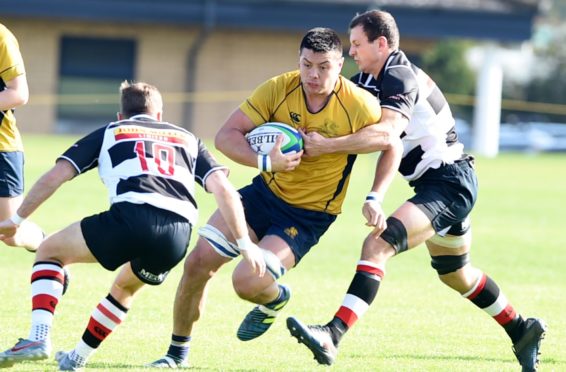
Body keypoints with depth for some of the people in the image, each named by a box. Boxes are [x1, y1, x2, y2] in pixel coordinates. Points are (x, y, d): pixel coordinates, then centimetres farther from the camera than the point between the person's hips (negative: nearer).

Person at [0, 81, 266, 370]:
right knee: (124, 288, 36)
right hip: (178, 235, 3)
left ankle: (39, 338, 2)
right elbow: (223, 188, 17)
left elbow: (56, 175, 19)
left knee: (50, 252, 21)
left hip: (131, 215, -3)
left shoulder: (109, 132, 26)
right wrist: (244, 243, 16)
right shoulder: (187, 139, 32)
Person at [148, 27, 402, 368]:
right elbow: (226, 136, -14)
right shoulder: (278, 89, -13)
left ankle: (275, 299, 17)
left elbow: (393, 145, -3)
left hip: (310, 217, -3)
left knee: (247, 281, -22)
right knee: (199, 262, -7)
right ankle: (178, 352, 14)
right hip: (266, 192, 3)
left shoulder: (358, 105, -19)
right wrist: (265, 162, -31)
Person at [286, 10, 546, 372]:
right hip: (436, 183, 11)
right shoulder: (369, 81, 10)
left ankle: (332, 338, -39)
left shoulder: (400, 77, -19)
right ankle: (523, 331, 42)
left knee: (379, 243, -27)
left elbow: (387, 131, -36)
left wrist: (328, 144, -39)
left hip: (449, 182, -11)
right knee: (456, 274, 26)